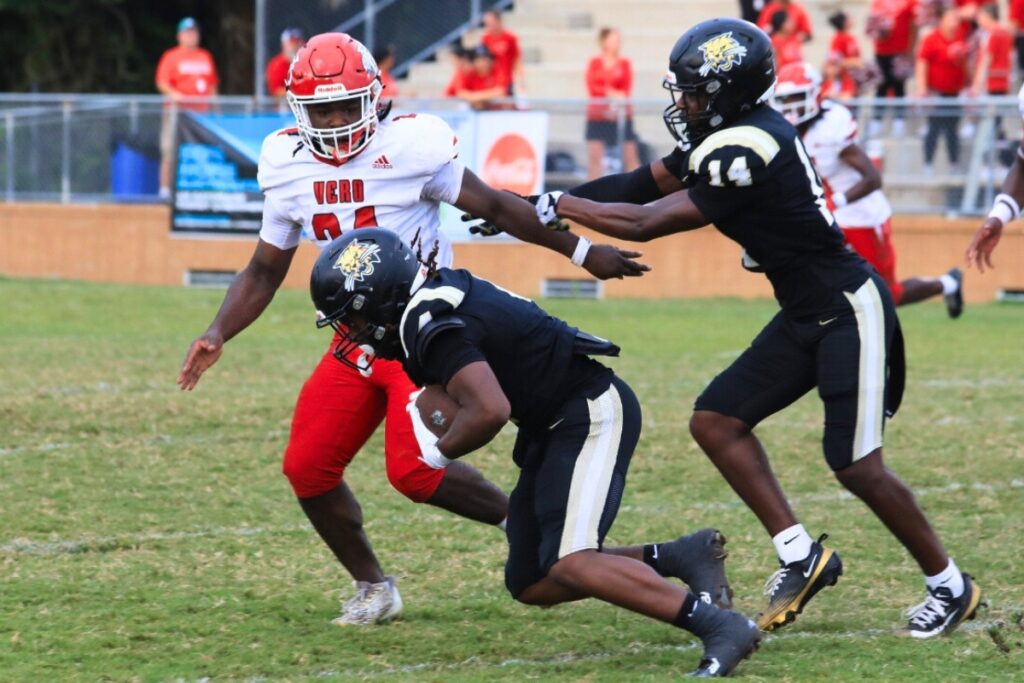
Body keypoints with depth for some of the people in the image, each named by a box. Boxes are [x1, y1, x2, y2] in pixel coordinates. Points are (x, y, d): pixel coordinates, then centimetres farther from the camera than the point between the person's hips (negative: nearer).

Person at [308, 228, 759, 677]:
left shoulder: (431, 328, -22)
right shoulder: (437, 293, 7)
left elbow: (490, 411, -33)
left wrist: (440, 452, -15)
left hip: (591, 415, -10)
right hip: (556, 424, 10)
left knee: (567, 566, -24)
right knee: (531, 585, 9)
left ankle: (719, 626, -23)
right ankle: (678, 558, 14)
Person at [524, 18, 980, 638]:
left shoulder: (748, 152, -24)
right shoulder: (729, 135, 5)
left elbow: (645, 223, -21)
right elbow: (642, 185, 11)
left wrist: (560, 207, -12)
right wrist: (551, 205, 3)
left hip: (849, 309, -10)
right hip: (807, 316, 10)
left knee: (857, 466, -8)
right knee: (717, 420, 5)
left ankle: (950, 586, 9)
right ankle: (801, 556, 8)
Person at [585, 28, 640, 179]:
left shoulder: (624, 63, 6)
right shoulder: (595, 63, 8)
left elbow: (627, 90, -1)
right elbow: (591, 87, -2)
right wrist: (610, 93, -17)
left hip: (621, 114, 0)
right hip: (597, 114, 0)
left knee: (630, 155, -3)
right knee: (594, 155, -6)